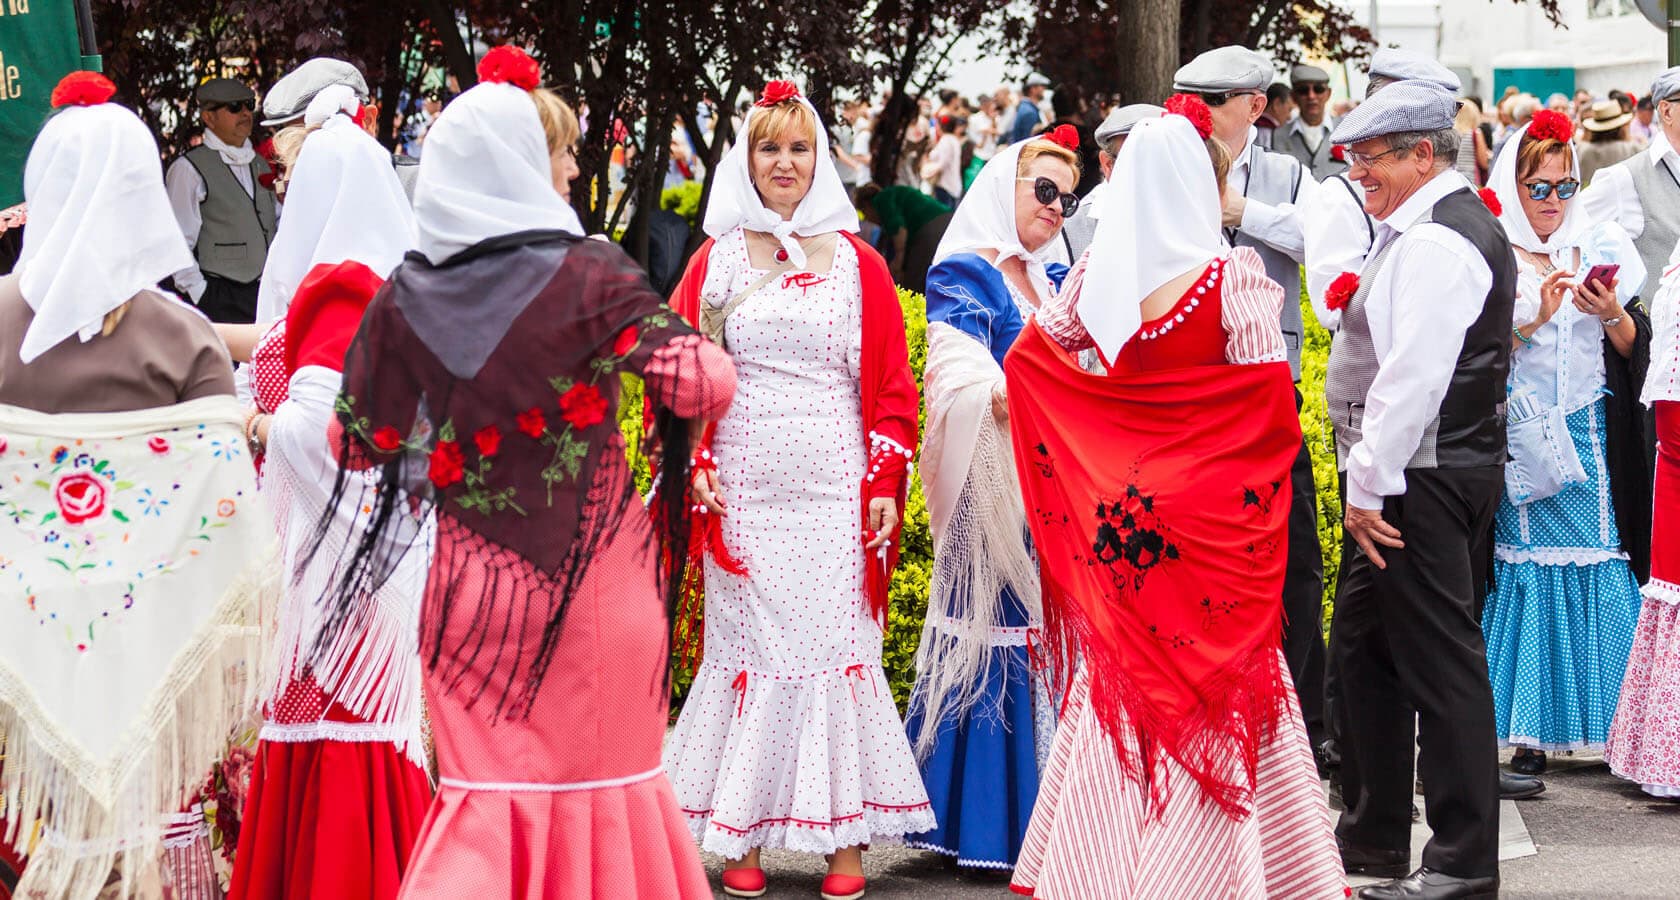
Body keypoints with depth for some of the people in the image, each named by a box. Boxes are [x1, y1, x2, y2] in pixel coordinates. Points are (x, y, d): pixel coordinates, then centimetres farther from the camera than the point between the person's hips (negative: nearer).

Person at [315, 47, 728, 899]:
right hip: (591, 570, -3)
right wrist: (691, 348, 6)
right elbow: (704, 386, -17)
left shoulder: (405, 296, -1)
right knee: (603, 779, 12)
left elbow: (364, 443, 5)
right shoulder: (588, 276, -11)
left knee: (489, 793, 11)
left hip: (473, 575, 3)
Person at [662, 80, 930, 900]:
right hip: (744, 493, 0)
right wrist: (694, 465, -5)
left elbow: (891, 384, 7)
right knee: (747, 648, 1)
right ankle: (743, 833, 8)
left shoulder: (857, 263, 8)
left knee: (837, 646, -1)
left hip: (836, 491, 0)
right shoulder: (716, 261, 8)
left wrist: (886, 484, -1)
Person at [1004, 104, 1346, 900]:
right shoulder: (1233, 275, -13)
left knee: (1117, 682, 14)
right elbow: (1269, 401, -14)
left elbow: (1027, 354, 12)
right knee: (1210, 685, 2)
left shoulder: (1096, 273, 1)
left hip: (1117, 502, 5)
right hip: (1208, 507, -5)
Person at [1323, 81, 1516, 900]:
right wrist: (1370, 478, 20)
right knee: (1364, 648, 18)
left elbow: (1413, 376, -22)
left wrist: (1369, 485, -20)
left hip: (1422, 479, -11)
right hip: (1418, 477, 11)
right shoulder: (1455, 225, 18)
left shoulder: (1433, 242, -16)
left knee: (1439, 659, -7)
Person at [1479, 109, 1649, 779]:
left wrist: (1612, 315, -13)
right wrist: (1534, 318, -16)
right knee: (1527, 572, -3)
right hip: (1521, 440, -2)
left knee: (1605, 571, -3)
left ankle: (1614, 724, 2)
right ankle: (1531, 730, 0)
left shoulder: (1602, 247, 10)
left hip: (1594, 440, 2)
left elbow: (1637, 348, 7)